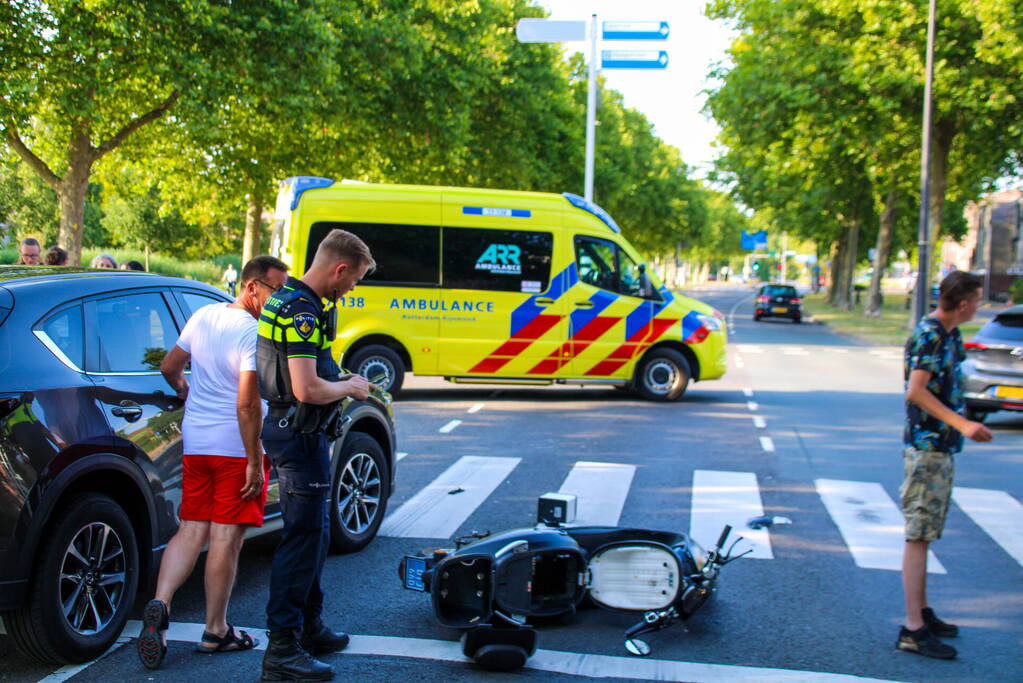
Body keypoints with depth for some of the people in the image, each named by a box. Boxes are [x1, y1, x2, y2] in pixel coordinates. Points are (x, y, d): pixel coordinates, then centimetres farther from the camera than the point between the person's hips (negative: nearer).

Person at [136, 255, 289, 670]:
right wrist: (255, 462, -18)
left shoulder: (203, 316, 7)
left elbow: (168, 366, 17)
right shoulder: (254, 333, -16)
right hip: (235, 448, -7)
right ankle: (215, 631, 12)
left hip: (195, 444, 7)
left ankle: (160, 603, -7)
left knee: (192, 530, 12)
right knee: (227, 538, 2)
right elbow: (247, 404, -22)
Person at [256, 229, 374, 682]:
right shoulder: (302, 312, -21)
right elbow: (307, 389, -27)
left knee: (314, 533, 19)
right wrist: (349, 388, -10)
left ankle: (309, 628, 31)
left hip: (289, 427, 11)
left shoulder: (288, 299, 13)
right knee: (303, 537, -6)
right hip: (299, 435, -11)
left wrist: (341, 382, 16)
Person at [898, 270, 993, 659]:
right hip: (926, 448, -10)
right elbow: (915, 391, -24)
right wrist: (961, 423, -26)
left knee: (924, 535, 16)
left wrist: (965, 425, 16)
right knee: (918, 536, -8)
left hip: (942, 448, 10)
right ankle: (913, 630, -7)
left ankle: (922, 613, 26)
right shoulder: (928, 335, -16)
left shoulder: (949, 335, 13)